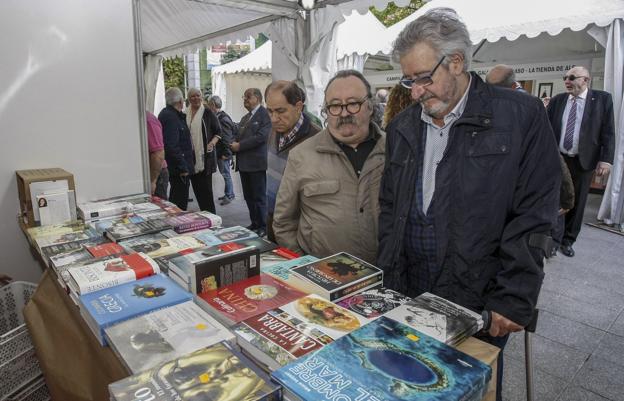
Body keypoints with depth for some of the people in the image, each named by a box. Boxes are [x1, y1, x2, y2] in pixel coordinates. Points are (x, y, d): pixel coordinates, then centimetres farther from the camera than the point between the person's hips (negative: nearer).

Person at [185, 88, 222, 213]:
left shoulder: (208, 113, 0)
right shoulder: (185, 115, 10)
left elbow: (218, 131, 3)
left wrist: (213, 142, -14)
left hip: (205, 157, -4)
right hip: (191, 157, 4)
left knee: (206, 188, -5)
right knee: (197, 188, 6)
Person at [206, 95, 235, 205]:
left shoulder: (223, 119, -18)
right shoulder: (218, 117, 11)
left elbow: (227, 138, -20)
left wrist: (225, 153, -18)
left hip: (223, 153, -9)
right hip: (219, 152, 9)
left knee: (226, 174, 1)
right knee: (225, 173, 15)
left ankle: (229, 195, 11)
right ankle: (228, 194, 26)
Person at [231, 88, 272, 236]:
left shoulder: (265, 114, -7)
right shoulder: (245, 118, 21)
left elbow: (262, 136, -18)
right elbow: (239, 137, 19)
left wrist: (239, 145, -15)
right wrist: (234, 144, -4)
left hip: (257, 163, -8)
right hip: (244, 163, 8)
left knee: (259, 197, 0)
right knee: (248, 197, 12)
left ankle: (263, 226, 10)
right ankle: (254, 223, 24)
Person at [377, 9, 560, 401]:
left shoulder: (521, 115, -8)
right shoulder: (402, 128, 6)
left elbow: (532, 217, -10)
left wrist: (513, 300, -12)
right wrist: (389, 281, 5)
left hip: (479, 301, -4)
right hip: (407, 295, 4)